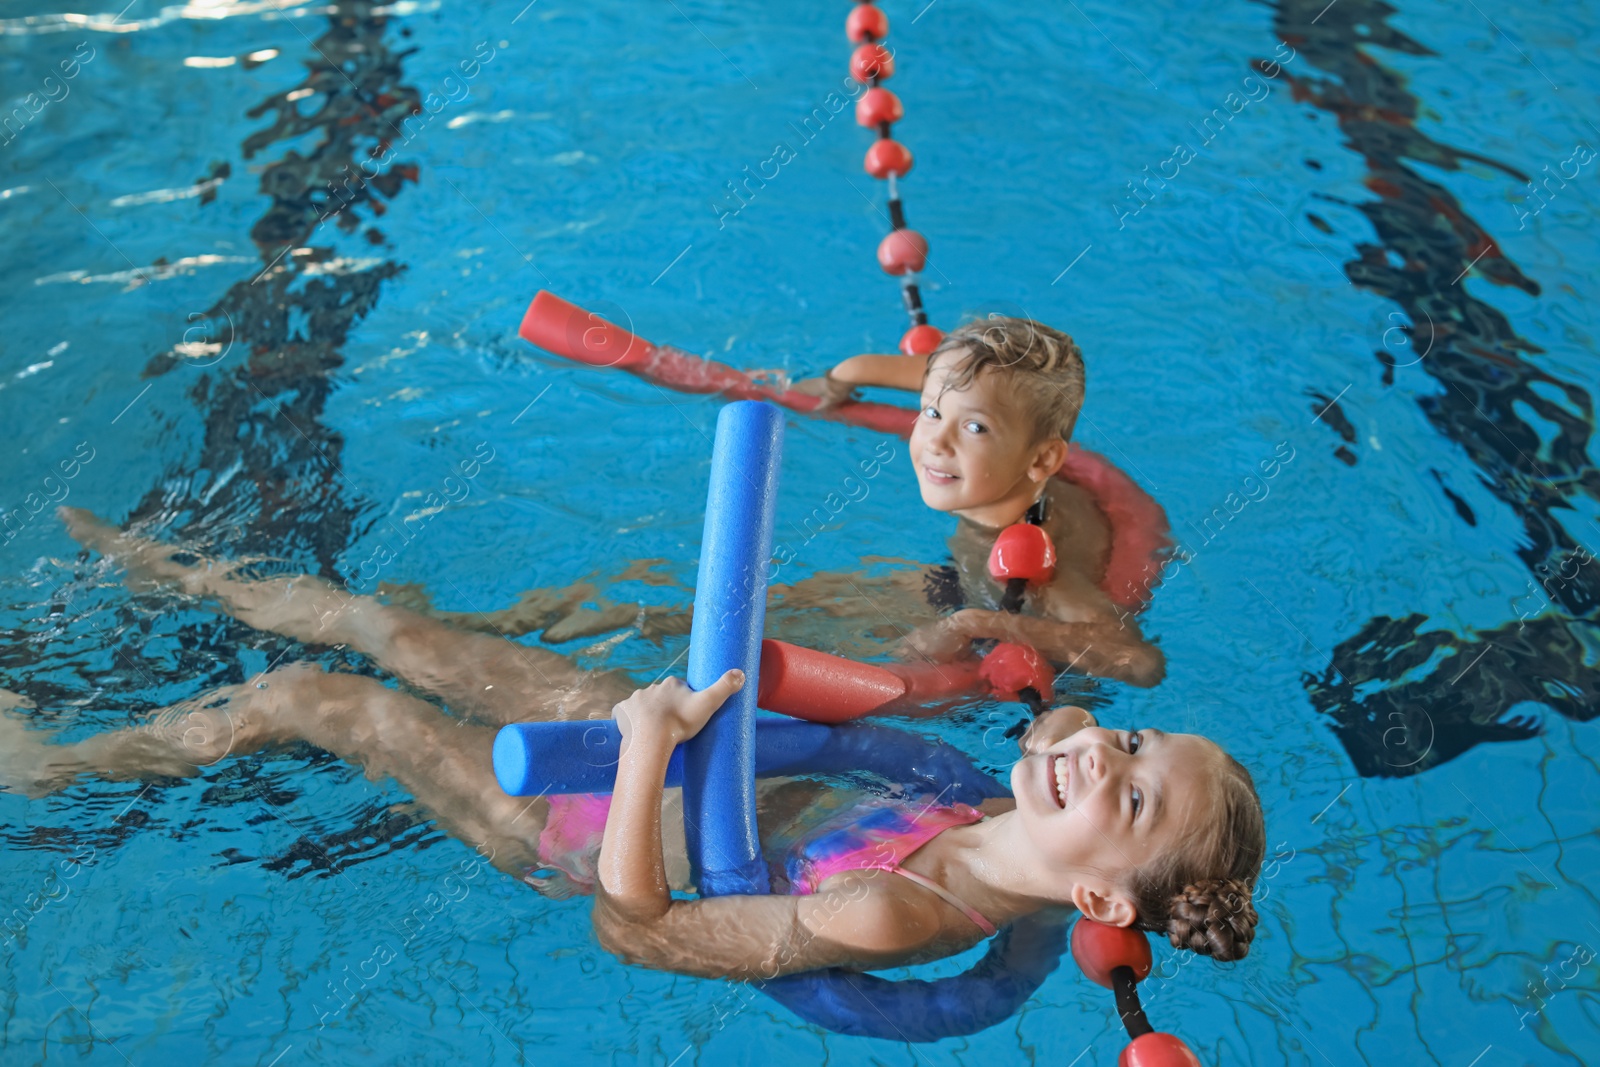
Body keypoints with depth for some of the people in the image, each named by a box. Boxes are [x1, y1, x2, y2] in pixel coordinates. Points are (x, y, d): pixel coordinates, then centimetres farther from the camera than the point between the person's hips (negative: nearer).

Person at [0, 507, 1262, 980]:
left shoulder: (890, 918, -39)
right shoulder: (1011, 830, -19)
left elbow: (636, 926, -33)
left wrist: (650, 740, -32)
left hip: (593, 833, -6)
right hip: (688, 741, 6)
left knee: (310, 698, 5)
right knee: (385, 630, 17)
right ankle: (192, 579, 49)